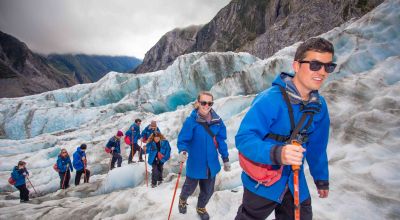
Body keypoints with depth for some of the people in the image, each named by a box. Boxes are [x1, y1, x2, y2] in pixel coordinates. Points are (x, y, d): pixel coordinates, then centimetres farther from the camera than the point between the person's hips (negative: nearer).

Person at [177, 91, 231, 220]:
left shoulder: (217, 121, -7)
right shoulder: (191, 121, -18)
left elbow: (221, 141, 3)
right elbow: (183, 140, -16)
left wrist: (225, 159, 7)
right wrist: (183, 151, -37)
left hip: (211, 163, 3)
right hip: (195, 163, -3)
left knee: (208, 190, 19)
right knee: (190, 187, 19)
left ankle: (201, 208, 50)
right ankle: (182, 200, 55)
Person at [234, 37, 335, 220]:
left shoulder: (319, 105, -3)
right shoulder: (270, 99, -26)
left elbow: (316, 146, 10)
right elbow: (244, 138, -30)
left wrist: (321, 179, 18)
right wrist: (276, 153, -46)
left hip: (295, 184, 6)